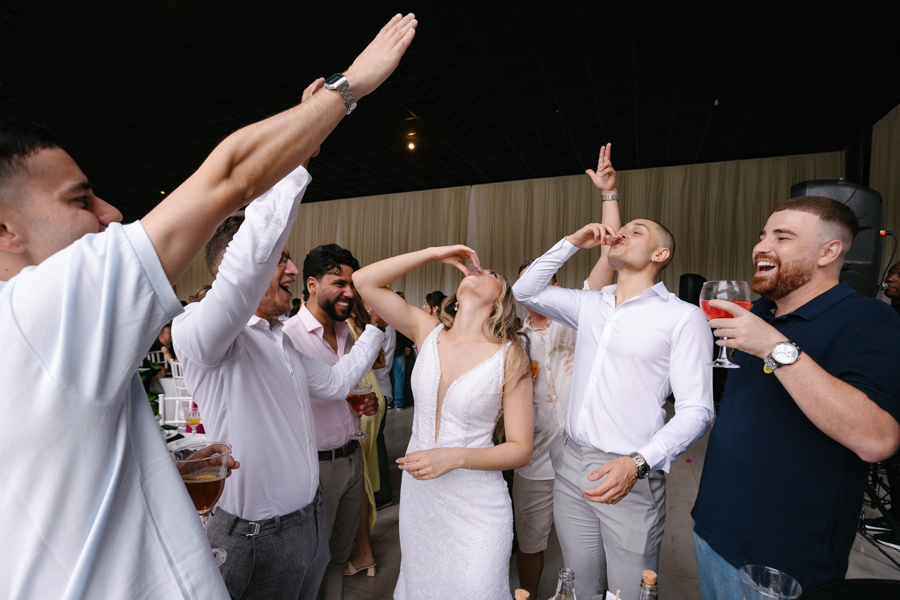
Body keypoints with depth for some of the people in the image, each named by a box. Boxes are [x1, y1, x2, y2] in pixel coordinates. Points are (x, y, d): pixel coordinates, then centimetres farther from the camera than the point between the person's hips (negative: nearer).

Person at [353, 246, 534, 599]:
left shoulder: (509, 358, -14)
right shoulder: (427, 332, -5)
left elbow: (520, 450, -11)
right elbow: (363, 281, -9)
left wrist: (455, 456, -24)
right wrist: (434, 253, -10)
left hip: (475, 505, -3)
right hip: (418, 493, 4)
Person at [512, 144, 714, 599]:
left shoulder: (683, 317, -8)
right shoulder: (590, 305, 8)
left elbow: (695, 410, -11)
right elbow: (525, 291, 10)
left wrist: (637, 463, -25)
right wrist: (574, 241, 2)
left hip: (630, 477, -4)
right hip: (571, 465, 5)